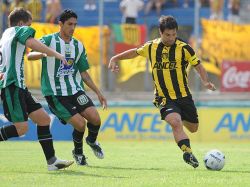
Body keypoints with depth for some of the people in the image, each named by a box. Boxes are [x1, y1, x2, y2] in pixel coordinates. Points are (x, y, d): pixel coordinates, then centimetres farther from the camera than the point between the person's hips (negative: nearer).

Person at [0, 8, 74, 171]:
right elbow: (31, 42, -22)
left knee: (43, 118, 6)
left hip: (19, 86, 10)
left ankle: (52, 161, 3)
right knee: (21, 128, -16)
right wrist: (55, 54, -23)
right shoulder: (21, 30, -1)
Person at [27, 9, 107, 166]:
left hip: (76, 90, 5)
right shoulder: (49, 40, -4)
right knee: (80, 124, -17)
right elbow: (30, 56, -15)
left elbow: (83, 73, 17)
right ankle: (78, 153, 12)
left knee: (95, 118, -14)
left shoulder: (78, 46, 10)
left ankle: (92, 141, 20)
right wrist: (43, 53, -38)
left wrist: (98, 93, 13)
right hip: (55, 93, -4)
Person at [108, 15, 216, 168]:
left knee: (193, 128, 13)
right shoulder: (151, 47, 0)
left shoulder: (183, 48, -7)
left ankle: (181, 118, 47)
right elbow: (135, 52, 20)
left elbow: (198, 66, -1)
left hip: (183, 96, 1)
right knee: (176, 123, -28)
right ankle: (188, 153, -30)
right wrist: (115, 59, 18)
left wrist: (206, 82, -19)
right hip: (164, 98, -1)